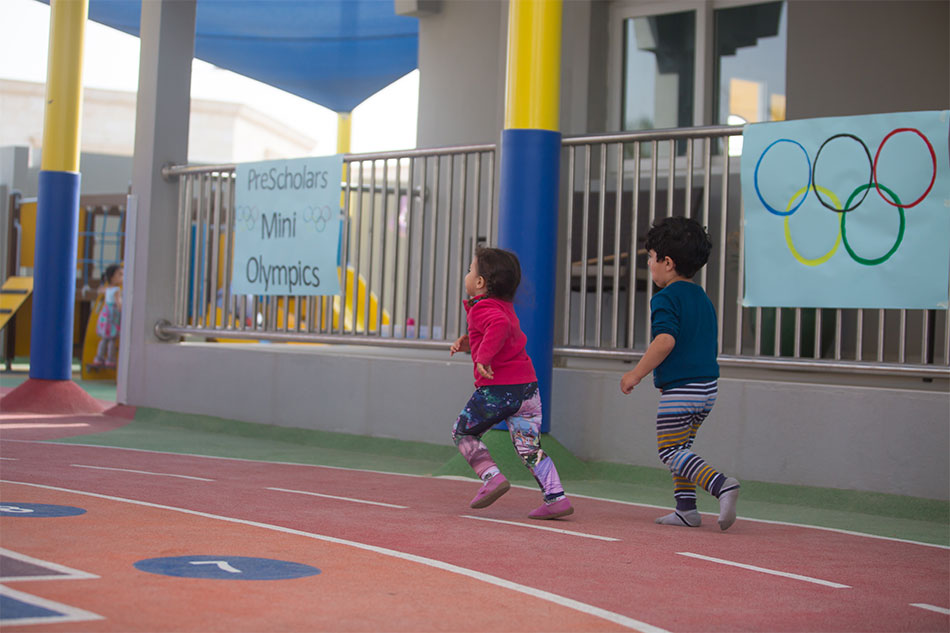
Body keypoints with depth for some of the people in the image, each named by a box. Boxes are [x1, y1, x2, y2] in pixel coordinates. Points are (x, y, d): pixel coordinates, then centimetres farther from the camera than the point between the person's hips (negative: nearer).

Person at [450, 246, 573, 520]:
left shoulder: (481, 309, -10)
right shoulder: (505, 306, 18)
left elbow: (500, 326, -32)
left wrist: (483, 357, -31)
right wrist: (469, 342, 23)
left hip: (496, 389, -7)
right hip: (528, 386, 7)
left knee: (462, 433, 13)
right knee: (529, 447, 8)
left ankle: (491, 476, -2)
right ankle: (556, 498, -2)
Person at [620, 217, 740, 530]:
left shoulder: (665, 298, -11)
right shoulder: (703, 298, 16)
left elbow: (666, 340, -24)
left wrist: (637, 373, -17)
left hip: (680, 389, -9)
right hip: (708, 384, 9)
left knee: (670, 451, -3)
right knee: (681, 446, 18)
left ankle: (720, 484, -20)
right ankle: (686, 509, 15)